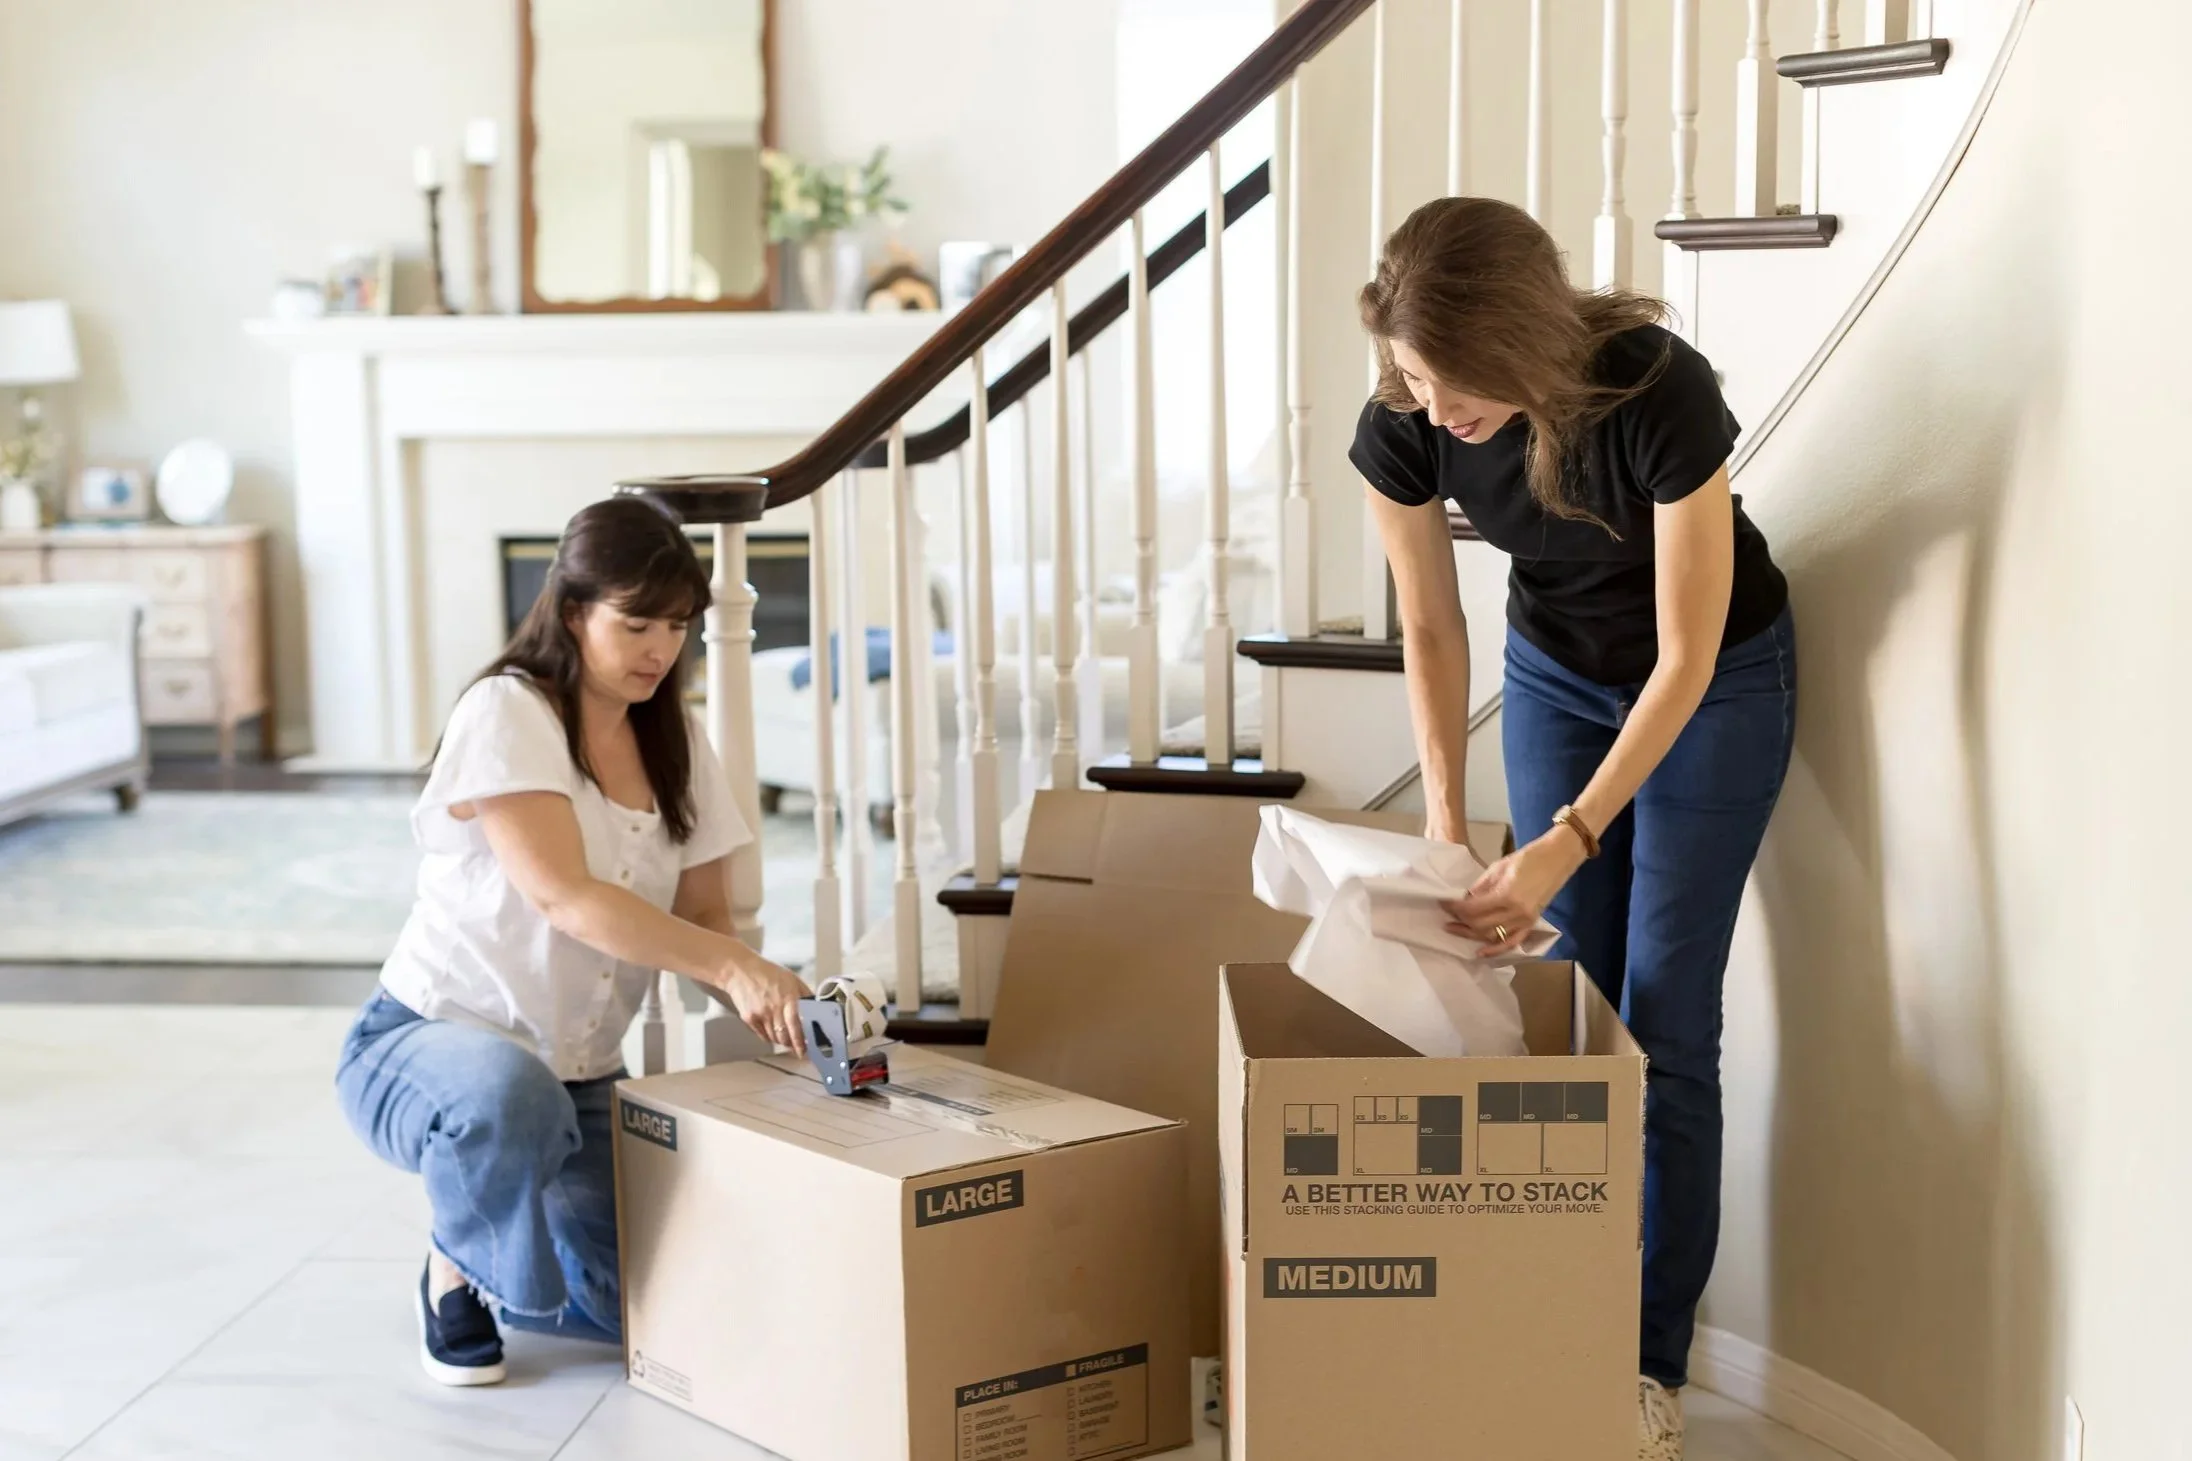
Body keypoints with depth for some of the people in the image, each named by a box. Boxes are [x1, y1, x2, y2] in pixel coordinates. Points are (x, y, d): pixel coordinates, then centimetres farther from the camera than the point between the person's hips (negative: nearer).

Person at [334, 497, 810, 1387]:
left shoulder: (673, 742, 5)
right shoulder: (506, 715, -16)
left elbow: (701, 924, 3)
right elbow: (566, 897, -29)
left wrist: (769, 1001, -20)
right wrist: (734, 966, -40)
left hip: (580, 1077, 6)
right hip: (426, 1043, -6)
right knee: (510, 1095, -42)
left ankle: (498, 1266, 21)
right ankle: (456, 1272, -8)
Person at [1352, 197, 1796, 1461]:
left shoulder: (1660, 394, -35)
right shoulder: (1401, 431, -23)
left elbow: (1686, 657, -28)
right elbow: (1430, 629, -8)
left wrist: (1568, 842, -31)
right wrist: (1445, 818, -16)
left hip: (1714, 683, -4)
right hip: (1556, 672, 4)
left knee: (1665, 1024, -6)